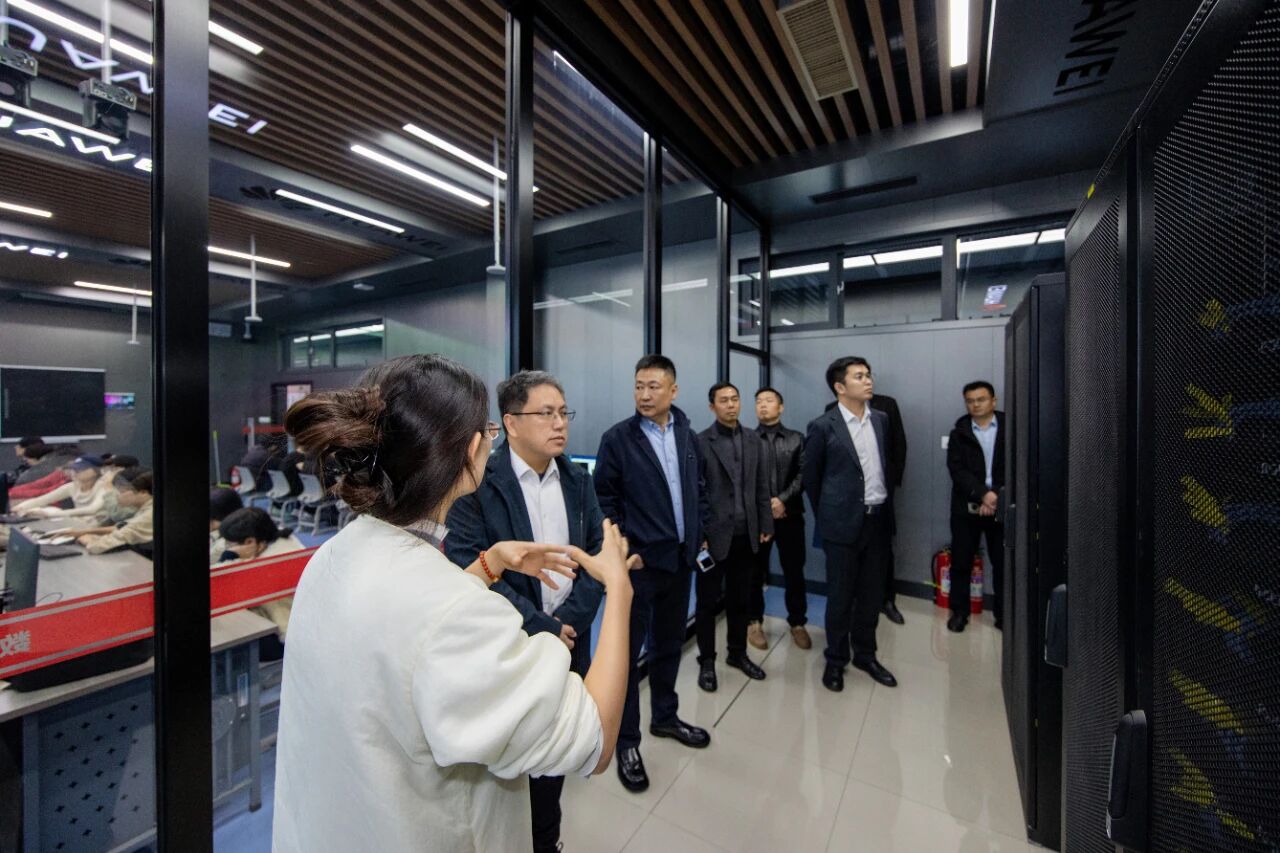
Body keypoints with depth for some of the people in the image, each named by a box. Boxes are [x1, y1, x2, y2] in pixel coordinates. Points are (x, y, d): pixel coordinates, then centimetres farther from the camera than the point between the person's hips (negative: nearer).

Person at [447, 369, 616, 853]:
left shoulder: (578, 481, 2)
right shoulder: (477, 484, -13)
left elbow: (597, 552, 0)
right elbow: (469, 567, -19)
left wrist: (569, 621, -11)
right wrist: (540, 627, -18)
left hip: (566, 644, 4)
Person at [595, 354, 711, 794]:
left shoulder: (688, 436, 4)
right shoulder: (617, 438, -11)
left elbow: (699, 490, 12)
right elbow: (605, 501, -10)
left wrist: (701, 535, 6)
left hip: (680, 559, 5)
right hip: (638, 561, -5)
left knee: (669, 644, 21)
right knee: (627, 651, 8)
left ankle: (665, 717, 44)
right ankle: (626, 741, 28)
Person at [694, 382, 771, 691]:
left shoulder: (754, 441, 7)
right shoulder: (700, 442, -10)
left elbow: (762, 487, 9)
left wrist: (766, 525, 6)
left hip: (746, 535, 5)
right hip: (714, 535, -4)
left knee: (739, 599, 18)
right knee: (708, 601, 11)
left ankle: (737, 653, 37)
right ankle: (706, 661, 27)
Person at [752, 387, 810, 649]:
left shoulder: (796, 438, 7)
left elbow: (803, 474, -1)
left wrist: (783, 499, -13)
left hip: (790, 515, 1)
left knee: (794, 571, 9)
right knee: (755, 571, 9)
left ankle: (798, 623, 27)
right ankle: (754, 622, 24)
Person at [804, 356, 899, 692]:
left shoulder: (881, 419, 6)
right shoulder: (822, 426, -10)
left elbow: (889, 464, 16)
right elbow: (811, 478, -2)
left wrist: (886, 504, 14)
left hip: (877, 520, 5)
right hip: (843, 523, -5)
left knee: (872, 594, 15)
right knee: (840, 595, 7)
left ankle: (865, 654, 33)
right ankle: (835, 659, 24)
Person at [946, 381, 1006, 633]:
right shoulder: (959, 434, 4)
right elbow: (956, 470, -7)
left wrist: (997, 496, -13)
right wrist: (983, 494, -18)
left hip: (1002, 506, 0)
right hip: (966, 507, 0)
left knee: (1003, 563, 7)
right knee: (961, 562, 6)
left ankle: (1003, 614, 23)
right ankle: (959, 611, 18)